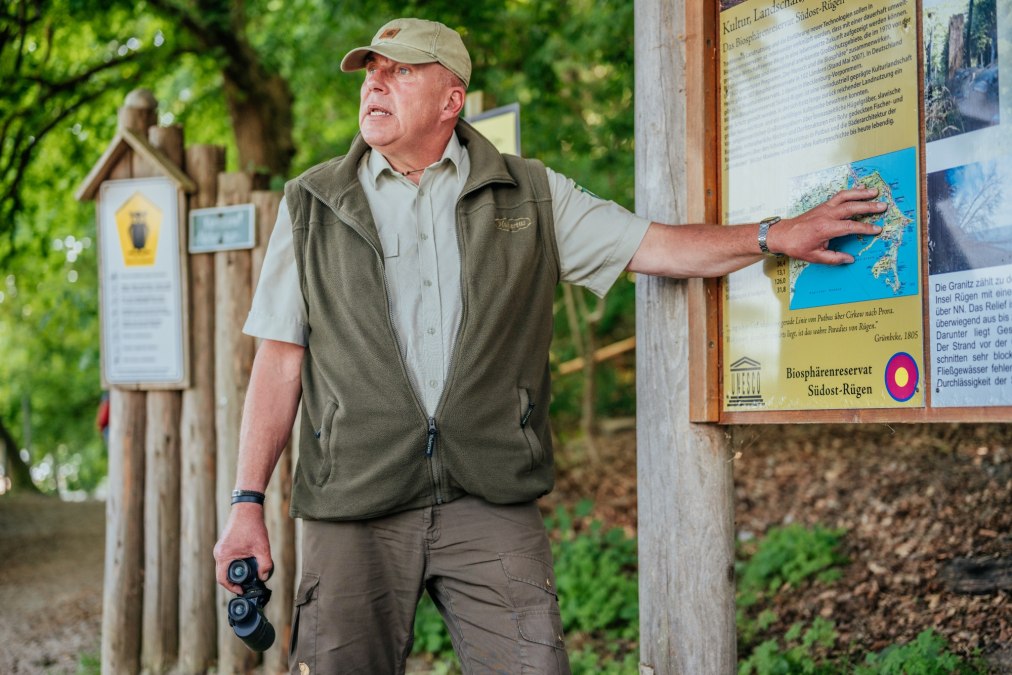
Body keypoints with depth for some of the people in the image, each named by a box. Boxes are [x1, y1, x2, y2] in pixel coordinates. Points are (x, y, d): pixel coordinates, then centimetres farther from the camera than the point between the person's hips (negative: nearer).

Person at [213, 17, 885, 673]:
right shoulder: (311, 206, 10)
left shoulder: (529, 195, 11)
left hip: (491, 502, 0)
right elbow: (281, 360, 8)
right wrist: (248, 502, 2)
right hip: (355, 503, 0)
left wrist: (778, 235, 2)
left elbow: (658, 247, 13)